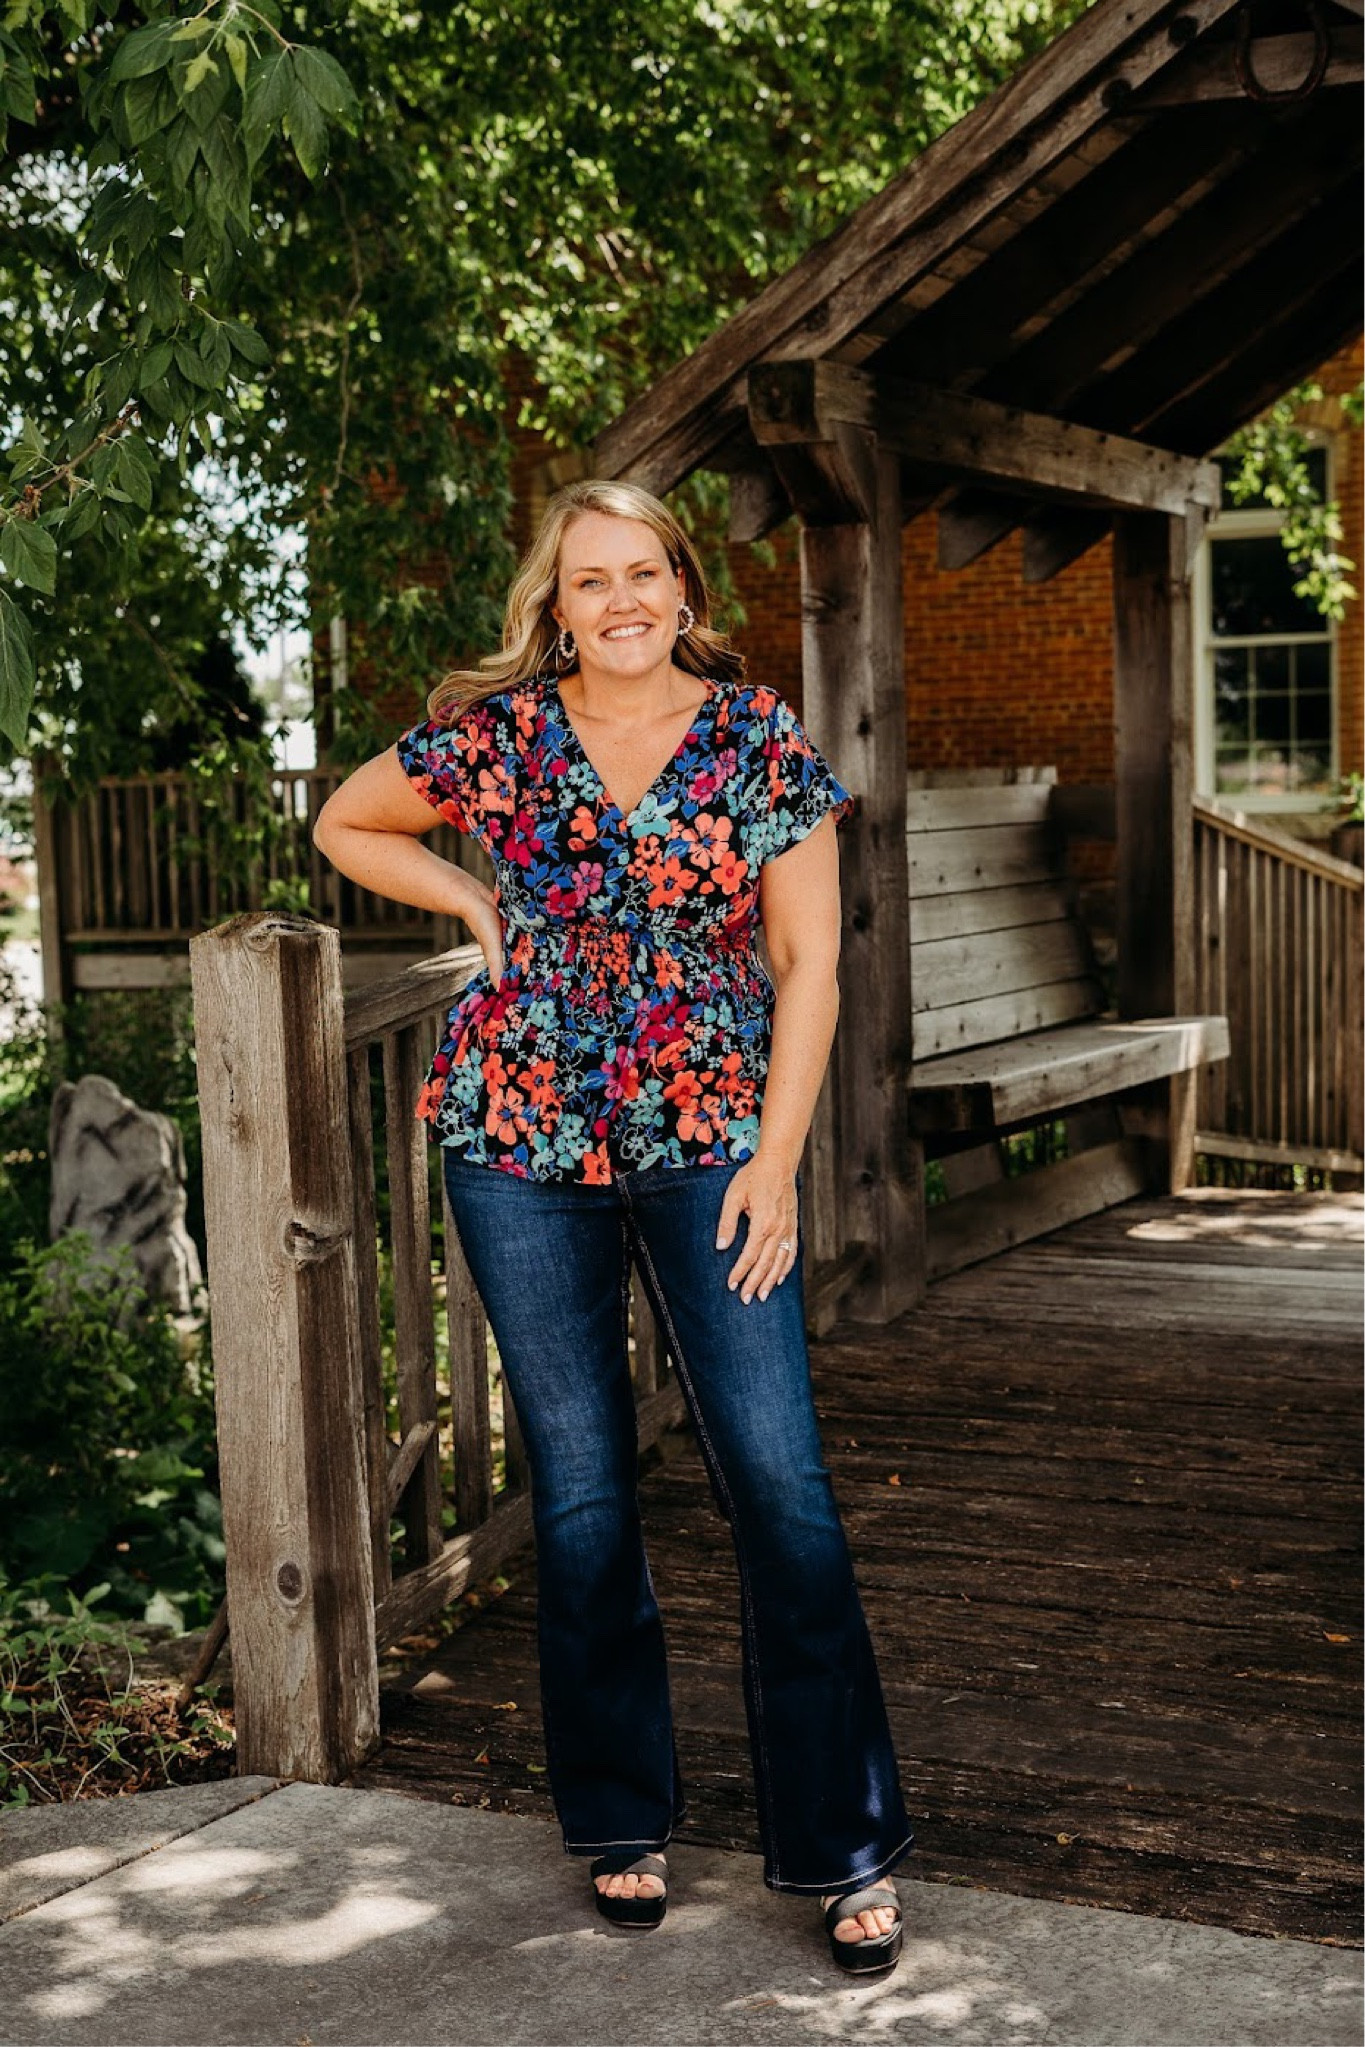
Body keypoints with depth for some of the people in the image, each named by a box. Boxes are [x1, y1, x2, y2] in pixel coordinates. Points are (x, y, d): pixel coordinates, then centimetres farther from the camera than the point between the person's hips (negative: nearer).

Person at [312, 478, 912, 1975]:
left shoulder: (760, 740, -2)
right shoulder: (496, 736, 0)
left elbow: (808, 962, -1)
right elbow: (343, 824, 17)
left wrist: (776, 1157, -6)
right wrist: (480, 908, 5)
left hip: (708, 1141, -1)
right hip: (520, 1140, 1)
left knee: (778, 1481, -7)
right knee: (578, 1489, 8)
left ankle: (845, 1849, 5)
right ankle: (621, 1821, 25)